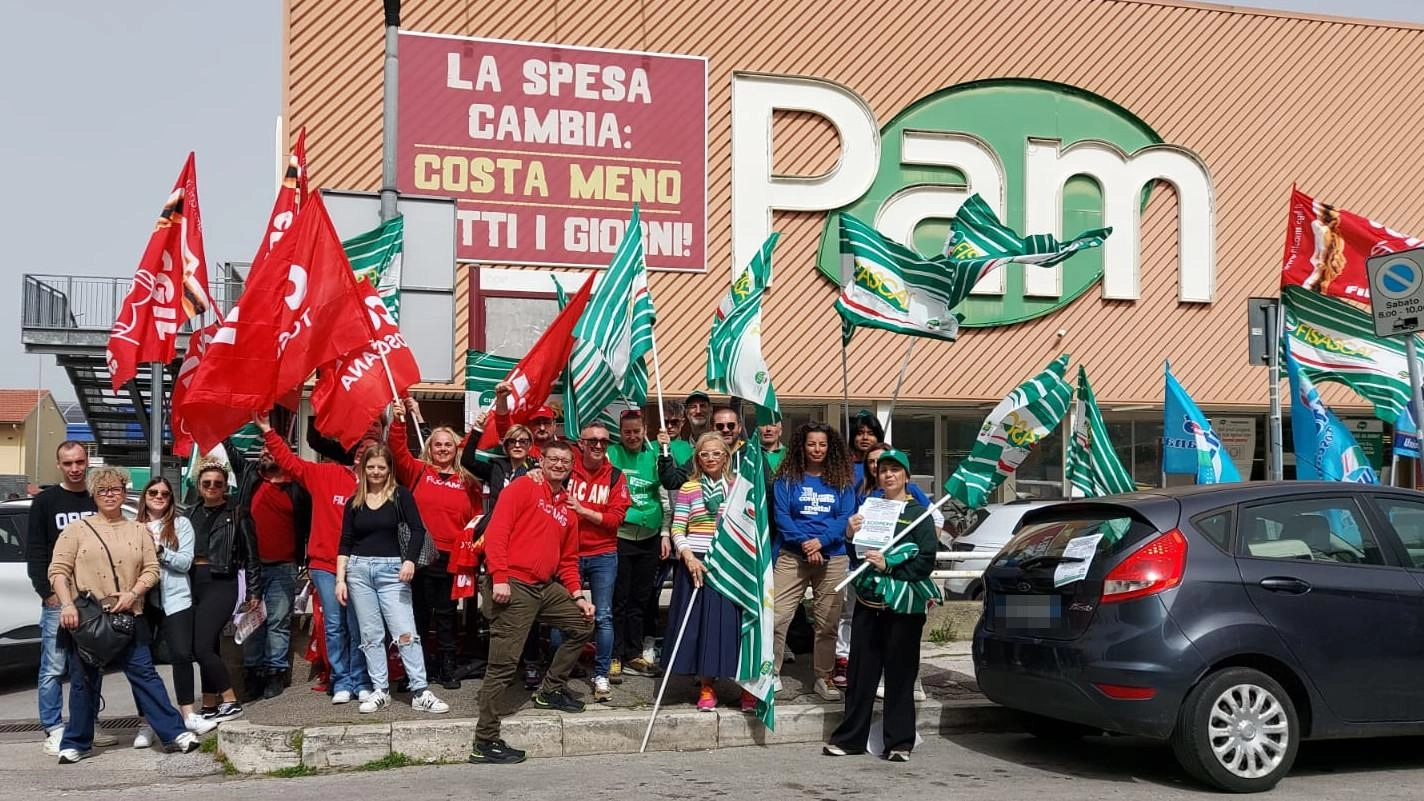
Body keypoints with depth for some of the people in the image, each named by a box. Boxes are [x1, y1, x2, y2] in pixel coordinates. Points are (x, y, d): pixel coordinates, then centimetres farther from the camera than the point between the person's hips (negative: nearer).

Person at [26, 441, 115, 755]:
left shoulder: (98, 502, 11)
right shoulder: (45, 501, 3)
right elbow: (35, 551, -1)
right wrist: (47, 592, -8)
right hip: (58, 599, -3)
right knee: (54, 668, -3)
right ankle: (54, 731, 3)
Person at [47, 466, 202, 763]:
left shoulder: (139, 531, 11)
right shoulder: (77, 529, 4)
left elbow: (151, 569, 8)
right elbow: (58, 571, 0)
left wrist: (132, 594, -10)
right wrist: (67, 605, -13)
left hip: (128, 617, 1)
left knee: (145, 674, 0)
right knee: (83, 681, 6)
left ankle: (174, 733, 2)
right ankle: (77, 744, 18)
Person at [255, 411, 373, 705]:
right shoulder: (327, 474, 4)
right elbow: (290, 462, 5)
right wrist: (268, 432, 1)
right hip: (324, 566, 1)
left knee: (358, 627, 1)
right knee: (334, 626, 4)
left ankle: (360, 682, 12)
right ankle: (341, 682, 12)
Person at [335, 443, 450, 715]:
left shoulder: (401, 495, 0)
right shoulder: (354, 502, 9)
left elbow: (417, 530, -8)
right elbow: (345, 543, 9)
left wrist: (409, 560, -22)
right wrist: (340, 579, 3)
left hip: (391, 570, -3)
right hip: (359, 570, 3)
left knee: (406, 633, -7)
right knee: (371, 635, 5)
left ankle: (420, 693, -7)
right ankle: (379, 691, 12)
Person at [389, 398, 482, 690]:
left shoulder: (468, 480, 8)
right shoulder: (418, 471, 4)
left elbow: (477, 515, 14)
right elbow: (397, 449, -8)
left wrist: (470, 537, -2)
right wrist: (399, 421, -20)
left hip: (452, 557, 1)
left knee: (446, 614, 10)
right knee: (419, 613, 6)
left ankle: (447, 667, 18)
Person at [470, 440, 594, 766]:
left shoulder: (568, 509, 20)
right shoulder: (523, 487, -3)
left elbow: (568, 559, 25)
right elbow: (496, 531, -13)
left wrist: (577, 595, 13)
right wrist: (499, 577, -21)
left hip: (545, 586, 8)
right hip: (512, 586, -8)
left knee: (583, 624, 15)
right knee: (503, 665, -9)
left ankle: (551, 690, 28)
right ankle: (485, 742, -4)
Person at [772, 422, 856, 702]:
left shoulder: (842, 481, 8)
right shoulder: (787, 479, 5)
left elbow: (846, 517, 0)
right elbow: (781, 515, -2)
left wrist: (821, 540, -14)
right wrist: (803, 542, -15)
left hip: (832, 557, 1)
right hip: (792, 556, -1)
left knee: (828, 622, 7)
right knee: (778, 617, -10)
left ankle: (824, 677, 19)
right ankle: (770, 674, -2)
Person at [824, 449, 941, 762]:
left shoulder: (918, 514, 1)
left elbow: (926, 562, -6)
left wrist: (889, 566, -15)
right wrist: (851, 537, -1)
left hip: (903, 606, -4)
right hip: (868, 602, 4)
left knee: (899, 675, 0)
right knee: (861, 672, 5)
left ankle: (899, 742, 7)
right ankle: (850, 738, 12)